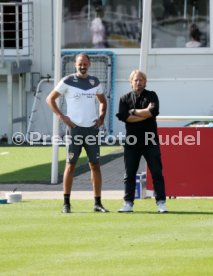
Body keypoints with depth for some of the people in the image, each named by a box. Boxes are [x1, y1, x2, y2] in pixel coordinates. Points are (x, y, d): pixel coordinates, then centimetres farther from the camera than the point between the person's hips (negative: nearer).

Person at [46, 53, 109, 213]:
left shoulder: (95, 82, 10)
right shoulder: (68, 82, -3)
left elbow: (103, 101, 25)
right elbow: (50, 99, 2)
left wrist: (101, 117, 9)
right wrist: (62, 116, -7)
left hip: (92, 128, 4)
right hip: (75, 128, -4)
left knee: (95, 165, 3)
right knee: (71, 164, -1)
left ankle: (98, 203, 8)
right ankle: (66, 203, 4)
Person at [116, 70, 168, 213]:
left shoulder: (151, 96, 6)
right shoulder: (125, 99, 10)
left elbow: (153, 111, -13)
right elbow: (123, 116, -7)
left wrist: (134, 112, -8)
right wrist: (145, 114, -11)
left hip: (150, 140, -2)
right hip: (132, 141, 2)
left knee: (156, 172, -4)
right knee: (129, 174, 3)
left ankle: (161, 202, -3)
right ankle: (128, 203, 7)